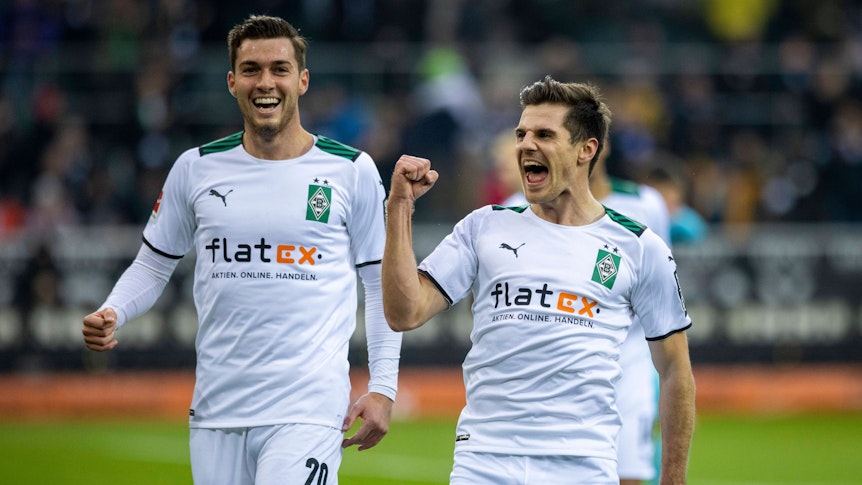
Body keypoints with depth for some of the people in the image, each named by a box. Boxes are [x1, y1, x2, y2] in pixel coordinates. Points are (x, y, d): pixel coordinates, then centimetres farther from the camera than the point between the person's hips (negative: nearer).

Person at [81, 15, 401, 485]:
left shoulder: (351, 171, 2)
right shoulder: (196, 168, 7)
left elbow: (381, 284, 7)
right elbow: (153, 265, 15)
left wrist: (382, 387, 0)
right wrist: (111, 315, -5)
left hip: (307, 410, -3)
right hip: (217, 407, 3)